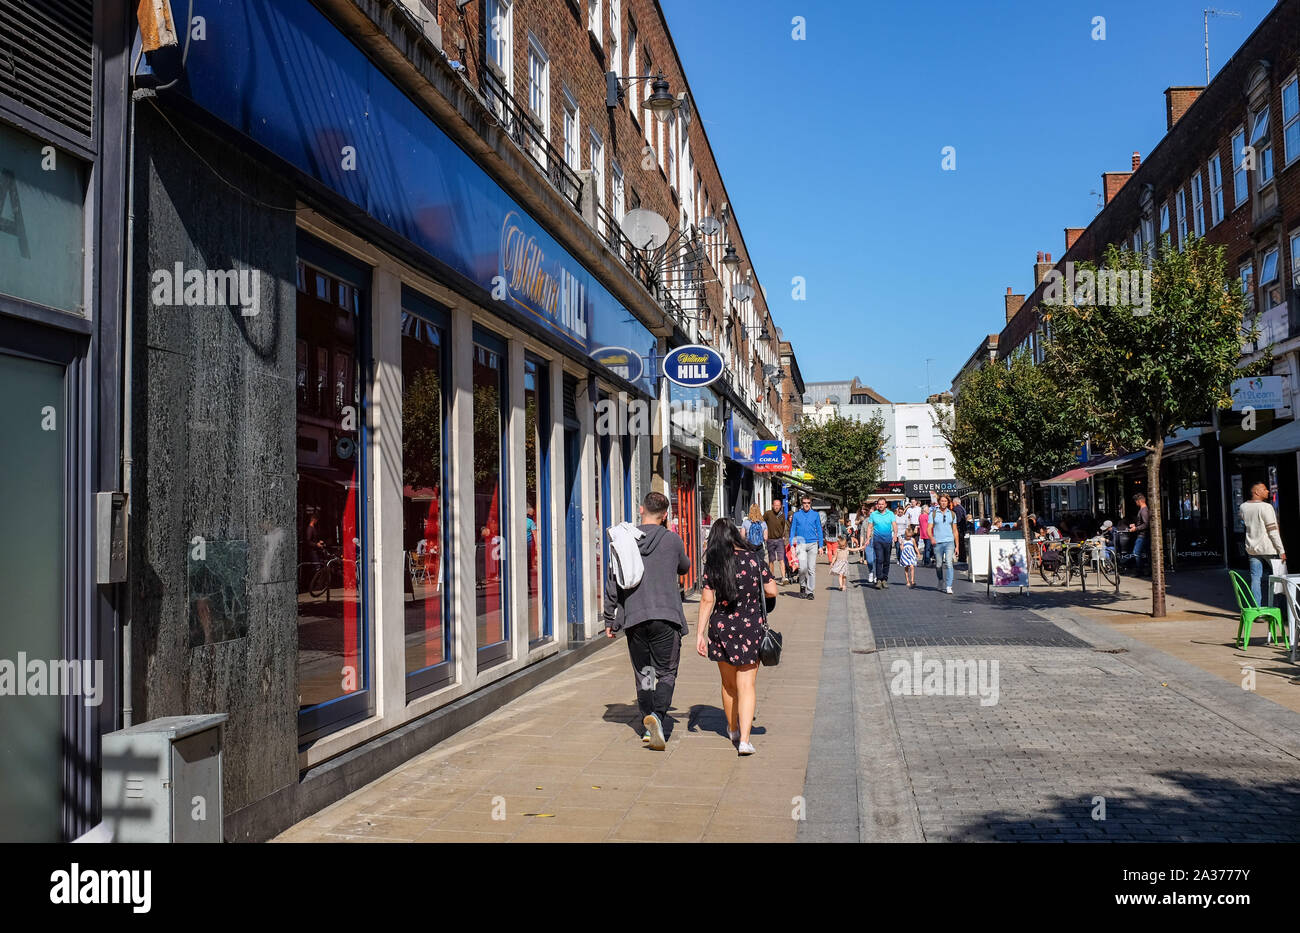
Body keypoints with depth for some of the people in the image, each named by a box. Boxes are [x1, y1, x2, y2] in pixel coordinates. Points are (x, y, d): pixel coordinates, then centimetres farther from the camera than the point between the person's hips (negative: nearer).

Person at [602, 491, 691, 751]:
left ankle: (649, 727, 15)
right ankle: (657, 716, -19)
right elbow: (684, 567, 21)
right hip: (666, 616, -2)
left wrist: (609, 619, 13)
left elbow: (612, 582, 5)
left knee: (643, 673, 13)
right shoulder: (672, 540, 0)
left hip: (634, 618, 2)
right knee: (666, 671, 4)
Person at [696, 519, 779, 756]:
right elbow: (772, 591, -2)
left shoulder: (712, 564, -5)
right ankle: (744, 739, -9)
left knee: (728, 683, 19)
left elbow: (707, 599, -7)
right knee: (746, 685, 1)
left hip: (722, 627, 1)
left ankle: (733, 729, 37)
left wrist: (700, 633, -4)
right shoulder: (753, 559, -5)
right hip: (751, 627, -1)